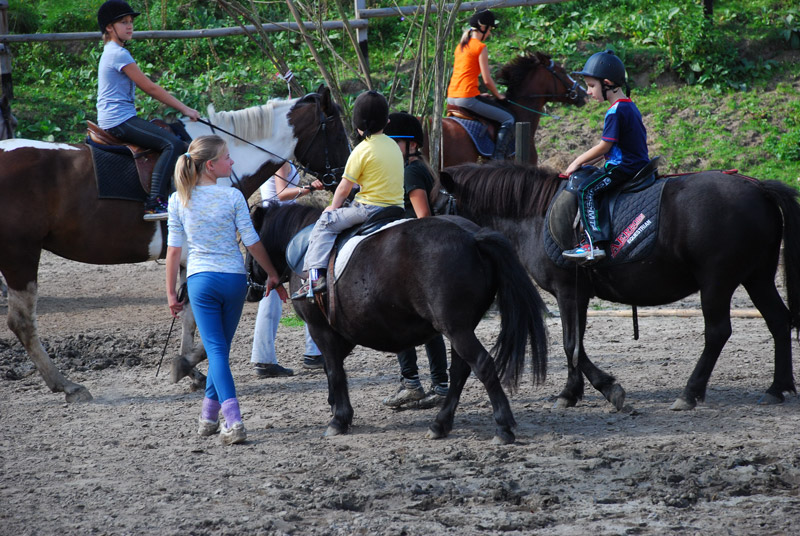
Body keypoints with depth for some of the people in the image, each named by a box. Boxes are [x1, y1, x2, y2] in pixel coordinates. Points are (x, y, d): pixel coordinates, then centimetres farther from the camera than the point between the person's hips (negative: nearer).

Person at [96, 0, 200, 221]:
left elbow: (146, 87, 23)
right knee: (172, 144, -23)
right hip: (120, 119, -11)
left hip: (112, 121, 11)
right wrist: (184, 108, -7)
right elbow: (150, 88, -13)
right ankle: (155, 203, -31)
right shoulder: (119, 54, -13)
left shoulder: (112, 52, 19)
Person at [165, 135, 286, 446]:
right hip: (234, 279, 0)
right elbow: (252, 242, -3)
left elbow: (174, 249, 0)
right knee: (221, 348, 16)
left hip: (200, 280, 0)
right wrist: (273, 276, 9)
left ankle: (233, 421, -18)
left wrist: (171, 292, 6)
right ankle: (209, 415, 25)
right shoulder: (233, 197, -6)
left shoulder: (179, 201, -2)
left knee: (216, 350, -3)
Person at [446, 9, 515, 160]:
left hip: (451, 97, 9)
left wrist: (478, 93, 27)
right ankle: (498, 157, -14)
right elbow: (487, 80, -9)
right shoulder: (481, 47, -7)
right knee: (508, 120, -6)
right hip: (467, 98, -9)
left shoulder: (460, 46, 17)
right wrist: (498, 96, 8)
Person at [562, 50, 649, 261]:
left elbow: (604, 147, -17)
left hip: (623, 168, -11)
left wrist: (579, 162, -4)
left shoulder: (616, 111, -17)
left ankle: (595, 244, -25)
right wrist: (587, 162, 17)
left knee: (586, 190, -17)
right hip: (638, 163, 11)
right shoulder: (630, 107, 15)